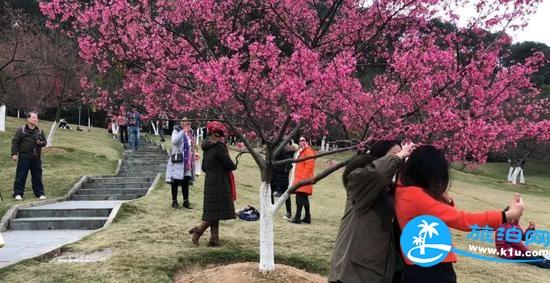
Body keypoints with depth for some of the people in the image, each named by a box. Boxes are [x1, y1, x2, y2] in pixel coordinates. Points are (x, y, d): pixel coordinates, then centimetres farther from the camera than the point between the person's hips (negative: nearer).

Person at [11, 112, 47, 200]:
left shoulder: (40, 131, 10)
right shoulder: (21, 130, -1)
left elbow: (45, 142, 16)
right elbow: (15, 142, -2)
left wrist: (41, 143, -7)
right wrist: (14, 153, -10)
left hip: (36, 158, 4)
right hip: (24, 157, -4)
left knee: (37, 176, 8)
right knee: (21, 176, -1)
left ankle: (39, 193, 15)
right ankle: (18, 194, 7)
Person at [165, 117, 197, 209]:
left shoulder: (189, 133, 14)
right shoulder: (176, 132, -5)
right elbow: (174, 141, -25)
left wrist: (193, 155, 16)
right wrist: (183, 131, -32)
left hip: (187, 162, 6)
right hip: (178, 161, -6)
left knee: (186, 182, 8)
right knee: (175, 182, 1)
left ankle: (186, 201, 13)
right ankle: (174, 201, 8)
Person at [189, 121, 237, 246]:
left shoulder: (207, 148, 12)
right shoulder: (219, 146, -15)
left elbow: (204, 167, 19)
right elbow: (229, 165, -14)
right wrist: (234, 166, 6)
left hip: (210, 183, 9)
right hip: (219, 184, -9)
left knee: (213, 212, 10)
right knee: (216, 211, -3)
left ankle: (214, 238, 13)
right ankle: (198, 230, -4)